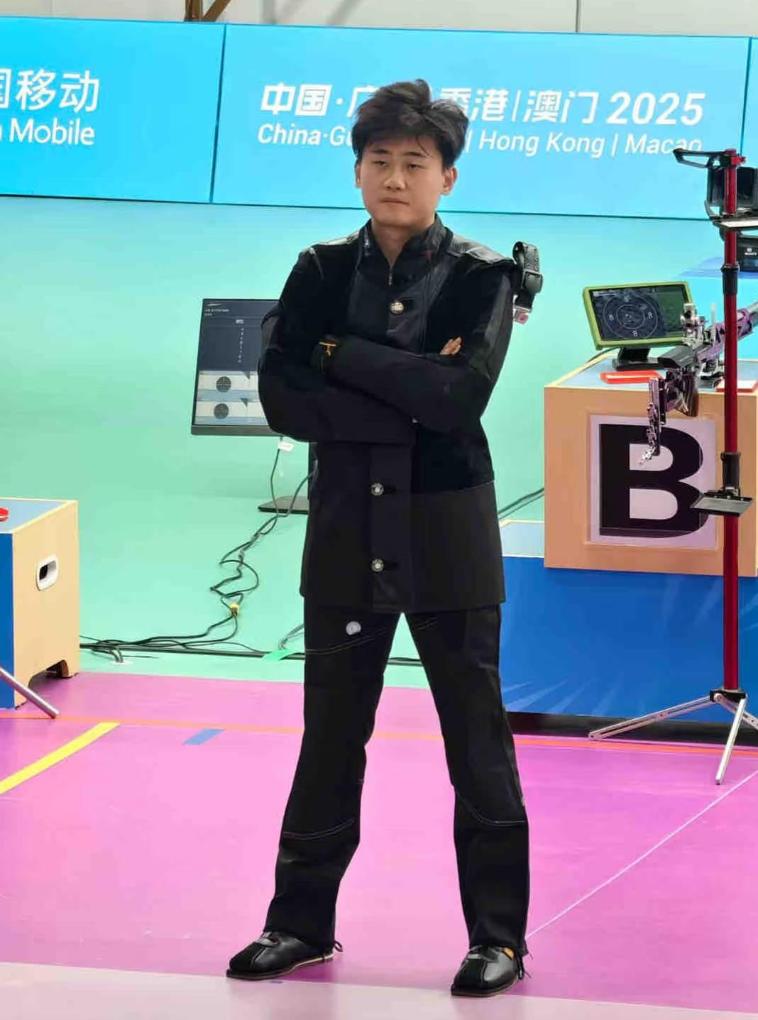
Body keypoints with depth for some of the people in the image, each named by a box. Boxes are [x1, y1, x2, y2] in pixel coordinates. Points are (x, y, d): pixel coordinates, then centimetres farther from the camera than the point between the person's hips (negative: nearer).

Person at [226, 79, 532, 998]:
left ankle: (497, 933, 11)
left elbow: (462, 394, -20)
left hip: (447, 537, -3)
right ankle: (302, 920, 22)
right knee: (330, 738, 12)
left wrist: (343, 354, -13)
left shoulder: (480, 279, -4)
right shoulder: (321, 273, 3)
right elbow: (280, 396, -9)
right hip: (347, 532, 3)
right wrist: (409, 391, -16)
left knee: (477, 742, 3)